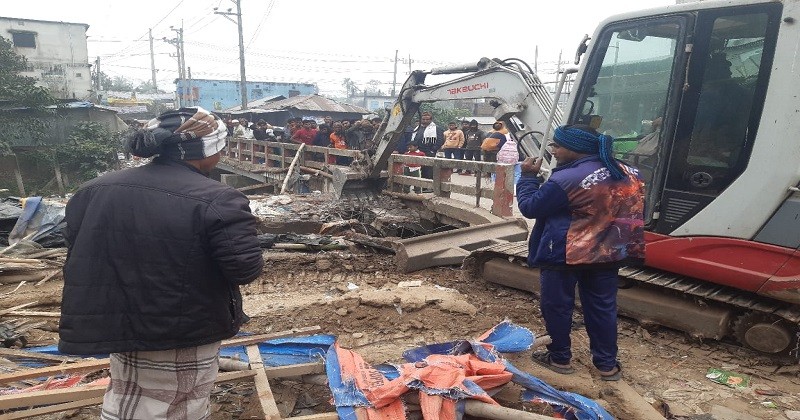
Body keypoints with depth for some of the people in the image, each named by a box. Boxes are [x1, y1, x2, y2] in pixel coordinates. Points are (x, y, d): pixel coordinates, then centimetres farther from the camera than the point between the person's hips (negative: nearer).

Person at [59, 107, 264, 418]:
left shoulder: (96, 190, -2)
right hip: (189, 336, -5)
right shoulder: (218, 200, -24)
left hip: (122, 326, 5)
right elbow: (245, 268, -24)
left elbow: (79, 255, 9)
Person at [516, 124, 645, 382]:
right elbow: (636, 214, 15)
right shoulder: (629, 174, 3)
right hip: (606, 253, 7)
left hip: (564, 254, -6)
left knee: (557, 305, 11)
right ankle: (608, 365, 24)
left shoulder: (566, 180, -21)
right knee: (602, 307, 16)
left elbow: (530, 207, -13)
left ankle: (559, 358, 24)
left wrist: (528, 176, -3)